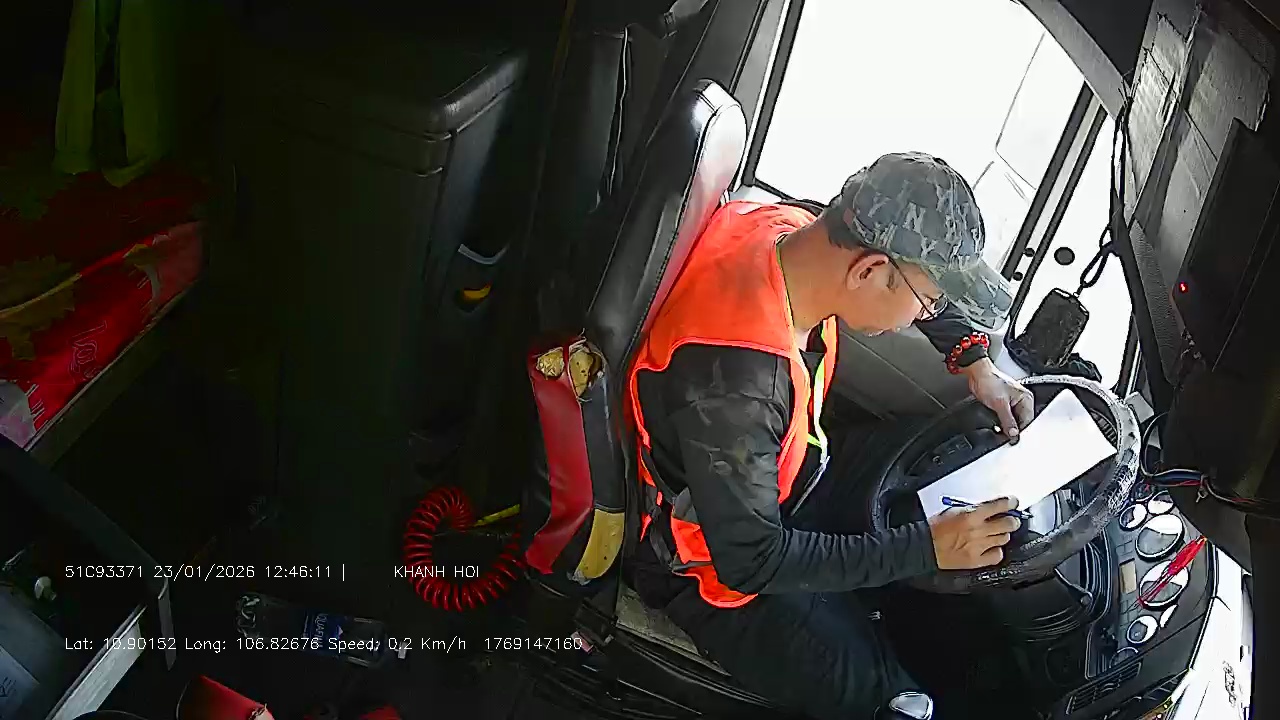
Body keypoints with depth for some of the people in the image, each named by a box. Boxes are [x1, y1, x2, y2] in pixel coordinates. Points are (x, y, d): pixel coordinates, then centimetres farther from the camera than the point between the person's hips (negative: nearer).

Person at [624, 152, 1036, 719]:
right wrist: (927, 547, -26)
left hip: (774, 476, 8)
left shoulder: (799, 233, -16)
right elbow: (751, 560, -30)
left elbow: (915, 271, 8)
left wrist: (977, 364, 0)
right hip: (718, 560, -8)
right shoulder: (734, 375, -40)